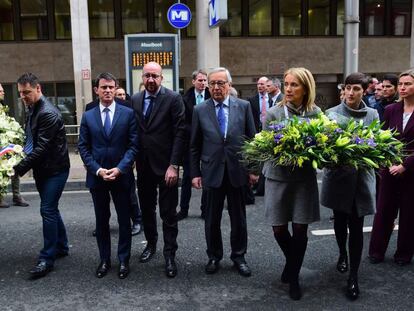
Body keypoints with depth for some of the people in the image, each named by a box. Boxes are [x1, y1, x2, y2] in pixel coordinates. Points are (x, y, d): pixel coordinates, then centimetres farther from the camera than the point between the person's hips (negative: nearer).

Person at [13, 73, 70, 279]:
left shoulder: (48, 113, -19)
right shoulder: (32, 110, 10)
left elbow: (42, 147, -24)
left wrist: (20, 168, -25)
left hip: (55, 169, -9)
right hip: (42, 169, 9)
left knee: (48, 210, -7)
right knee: (51, 208, 16)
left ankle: (47, 258, 2)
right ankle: (61, 247, 30)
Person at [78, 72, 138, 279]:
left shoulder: (128, 113, -1)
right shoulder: (88, 116, 5)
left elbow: (133, 144, -5)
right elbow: (83, 147, 3)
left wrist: (120, 168, -15)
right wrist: (97, 170, -10)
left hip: (122, 175, -2)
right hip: (96, 176, 2)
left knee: (124, 220, 8)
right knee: (101, 221, 12)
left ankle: (124, 260, 21)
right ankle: (104, 260, 25)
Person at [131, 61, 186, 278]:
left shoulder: (173, 98, -9)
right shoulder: (135, 100, 6)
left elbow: (180, 133, -12)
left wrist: (173, 165, -17)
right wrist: (133, 161, 1)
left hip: (165, 165, -4)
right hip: (143, 165, 5)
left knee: (168, 213, 3)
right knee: (146, 209, 17)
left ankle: (169, 254, 15)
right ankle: (151, 244, 36)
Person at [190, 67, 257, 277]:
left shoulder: (243, 106, 1)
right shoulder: (200, 110, 2)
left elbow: (252, 139, 3)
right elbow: (194, 146, 4)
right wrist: (195, 173, 1)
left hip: (237, 171, 0)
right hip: (212, 172, 0)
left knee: (238, 218, 11)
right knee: (212, 219, 11)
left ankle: (239, 256, 28)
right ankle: (214, 257, 29)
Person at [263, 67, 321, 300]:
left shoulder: (316, 113, -2)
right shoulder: (273, 113, -6)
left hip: (305, 178, 1)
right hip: (278, 177, 0)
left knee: (300, 231, 3)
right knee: (279, 230, 5)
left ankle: (294, 276, 25)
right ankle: (293, 262, 37)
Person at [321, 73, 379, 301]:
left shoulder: (372, 115, 5)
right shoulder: (331, 113, 0)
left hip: (361, 178, 0)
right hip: (338, 176, 0)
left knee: (356, 227, 0)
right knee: (340, 222, 15)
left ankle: (353, 277, 10)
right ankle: (343, 253, 44)